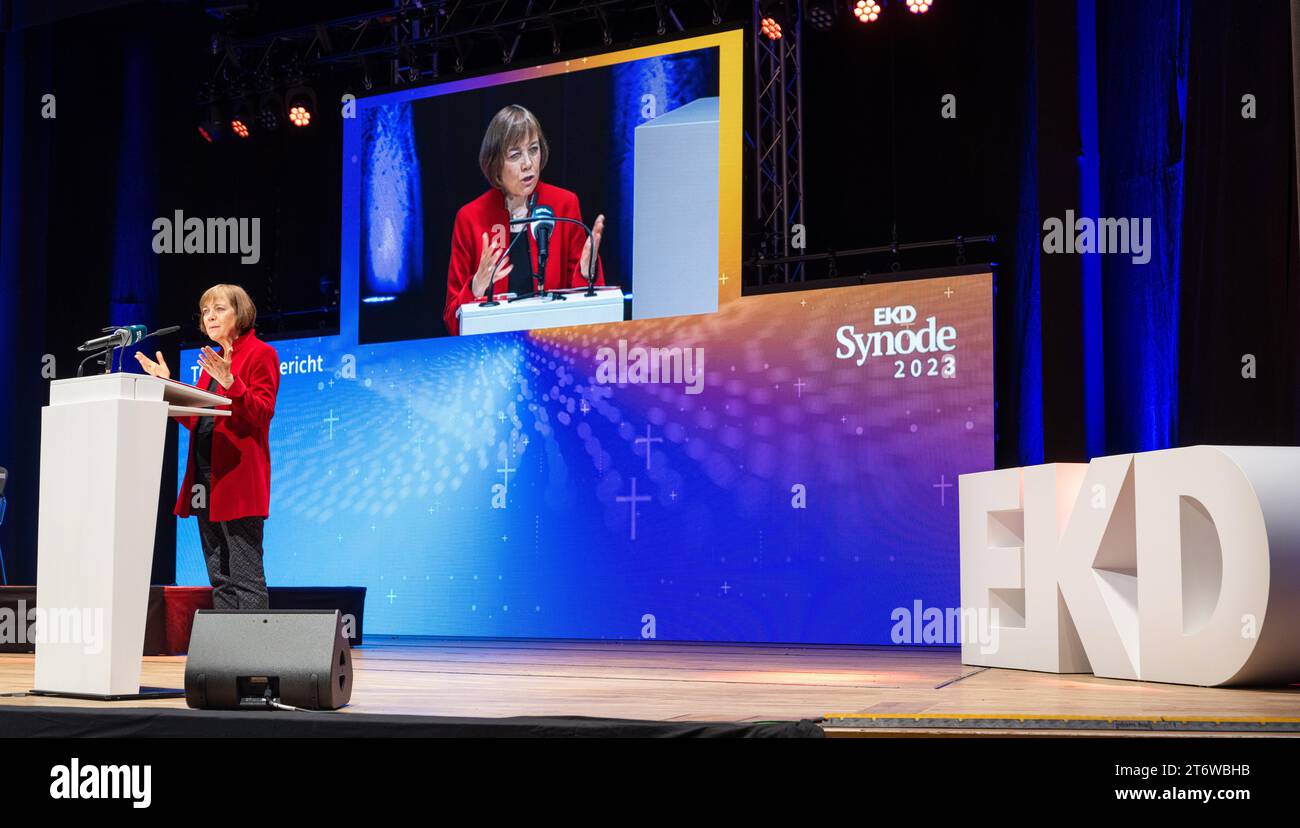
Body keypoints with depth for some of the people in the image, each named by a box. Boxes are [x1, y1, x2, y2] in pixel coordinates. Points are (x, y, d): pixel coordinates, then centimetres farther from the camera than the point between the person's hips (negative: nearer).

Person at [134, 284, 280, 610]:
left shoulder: (260, 353, -3)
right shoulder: (213, 359, 21)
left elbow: (261, 414, -14)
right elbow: (194, 419, 19)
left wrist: (230, 382, -27)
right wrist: (168, 384, 12)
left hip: (237, 478, -9)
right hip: (206, 479, 9)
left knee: (246, 578, -10)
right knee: (219, 579, 9)